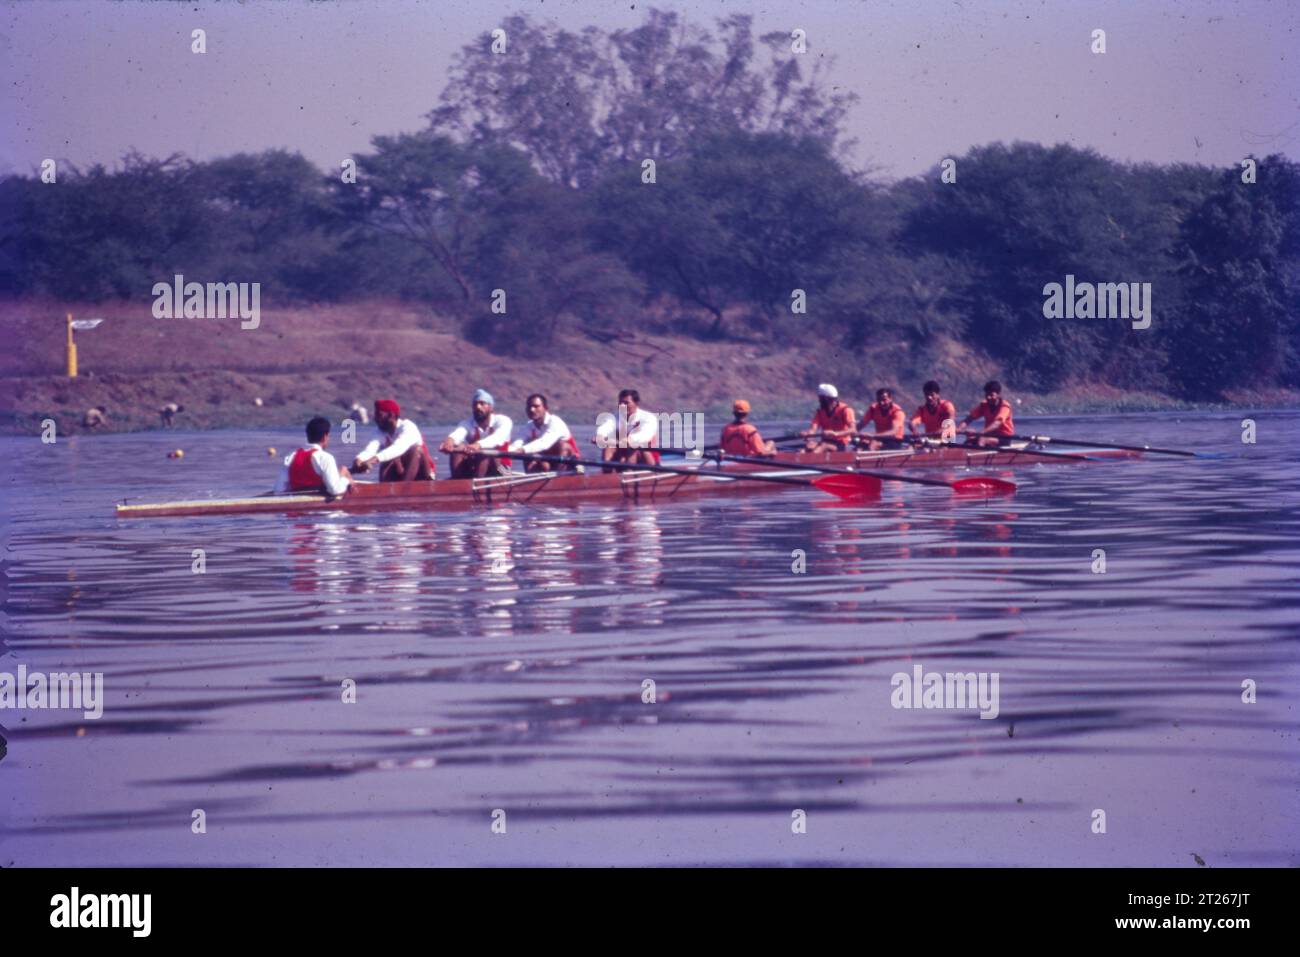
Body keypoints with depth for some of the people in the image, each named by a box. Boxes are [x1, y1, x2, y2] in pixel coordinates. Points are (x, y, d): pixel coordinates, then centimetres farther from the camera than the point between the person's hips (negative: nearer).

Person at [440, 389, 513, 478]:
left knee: (485, 455, -33)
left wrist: (479, 445, -54)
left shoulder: (502, 421, -7)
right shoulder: (468, 424, 1)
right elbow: (458, 433, -25)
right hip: (474, 468, 3)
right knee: (456, 452, -22)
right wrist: (450, 440, -52)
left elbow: (498, 438, -31)